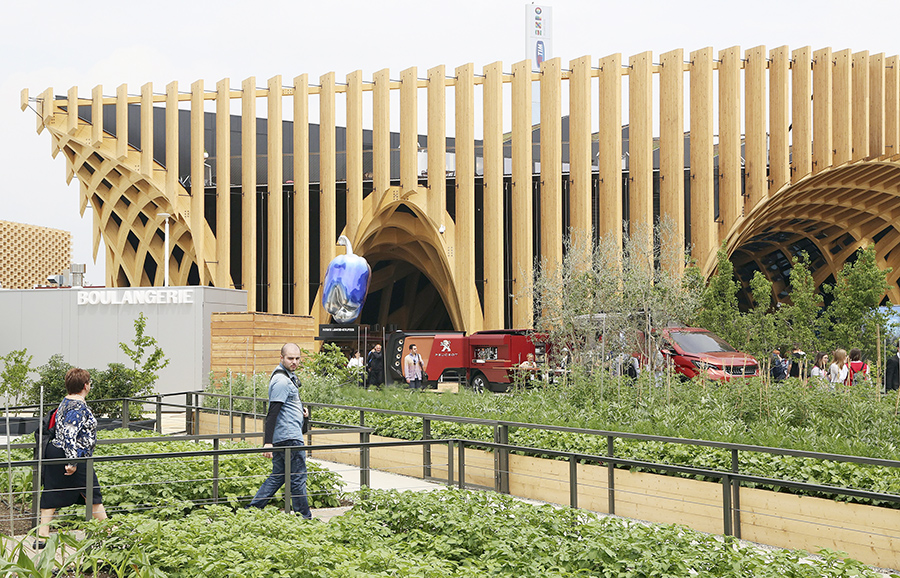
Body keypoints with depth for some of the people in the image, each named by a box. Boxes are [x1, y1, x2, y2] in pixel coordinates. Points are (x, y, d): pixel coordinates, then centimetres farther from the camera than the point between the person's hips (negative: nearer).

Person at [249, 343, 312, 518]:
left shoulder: (288, 376, 15)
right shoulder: (281, 381, -17)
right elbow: (272, 412, -22)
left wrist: (301, 408, 12)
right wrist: (268, 442, -26)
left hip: (281, 437, 10)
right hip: (290, 438, -10)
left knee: (278, 476, 14)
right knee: (298, 478, -1)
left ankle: (252, 509, 15)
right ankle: (304, 517, 7)